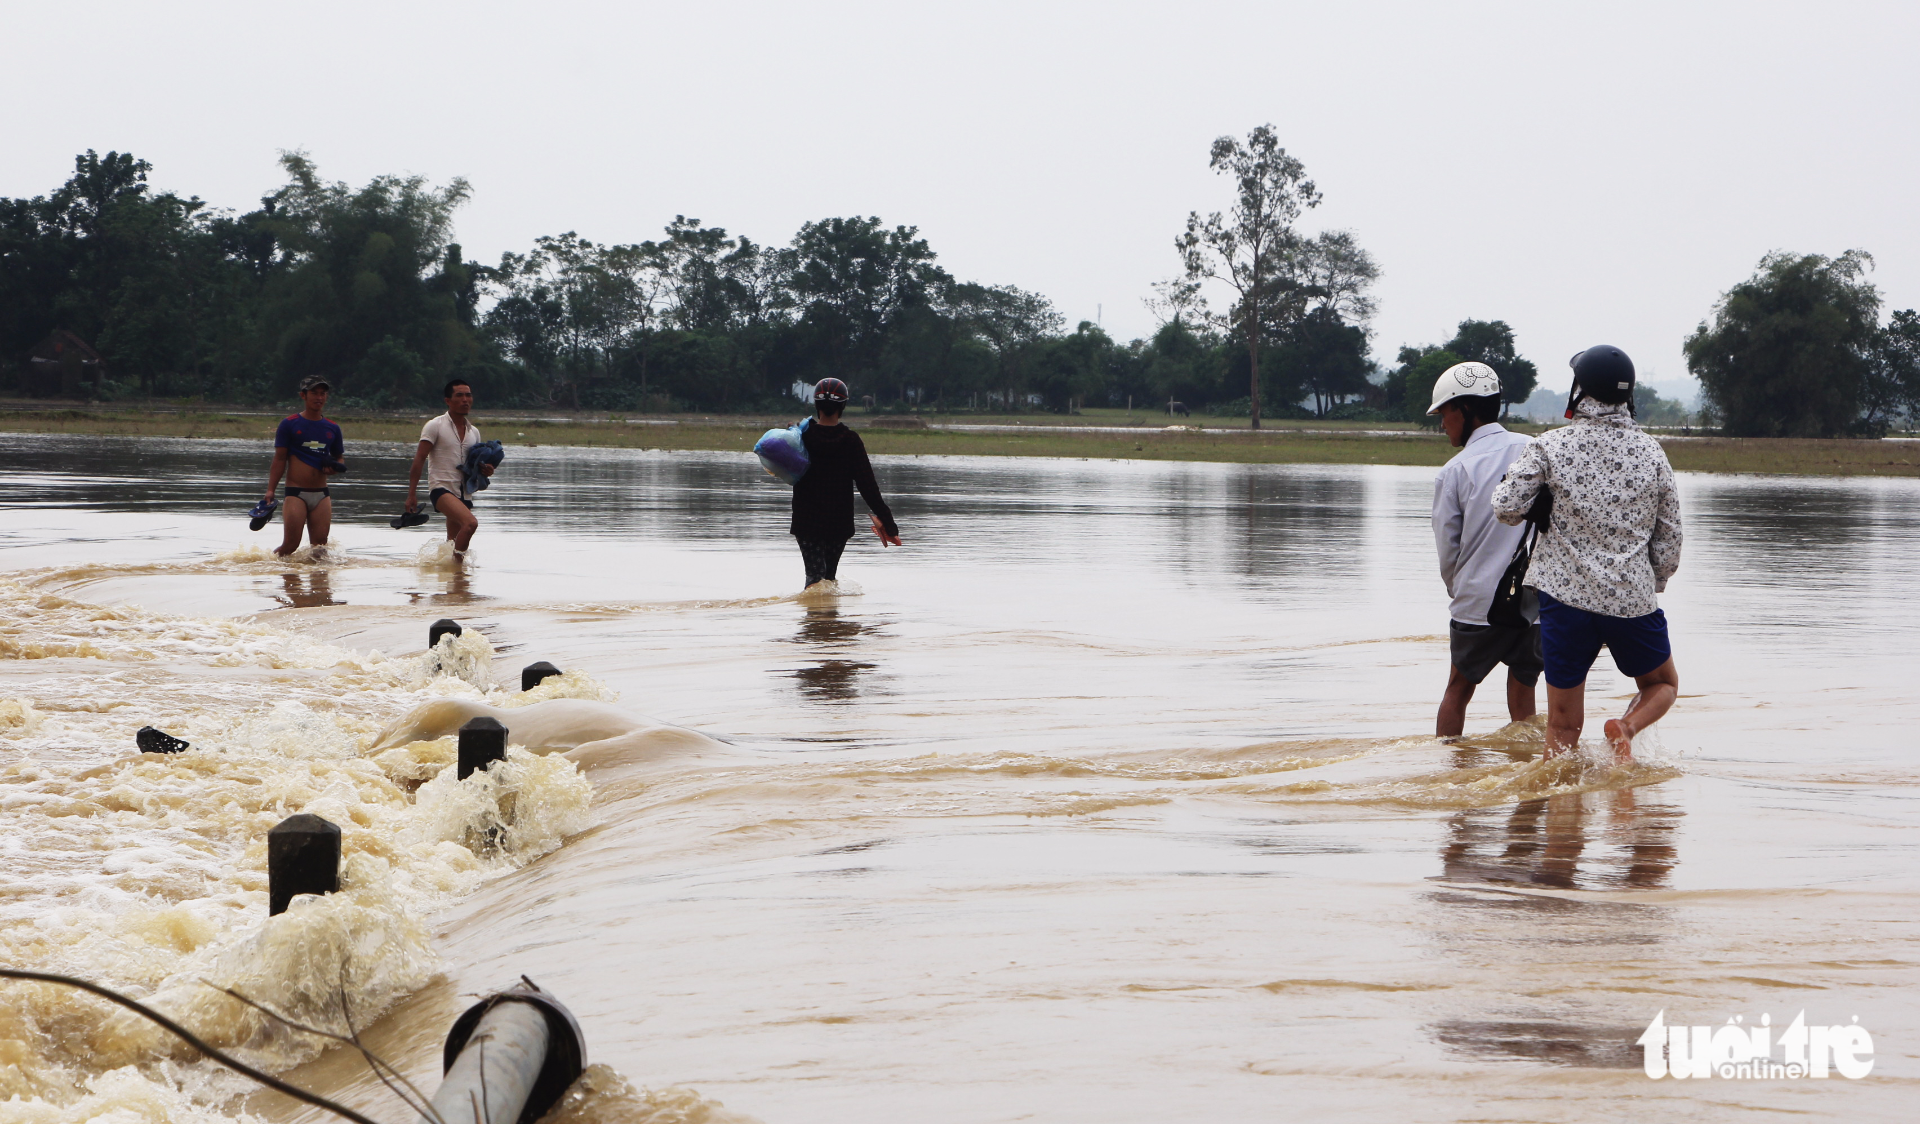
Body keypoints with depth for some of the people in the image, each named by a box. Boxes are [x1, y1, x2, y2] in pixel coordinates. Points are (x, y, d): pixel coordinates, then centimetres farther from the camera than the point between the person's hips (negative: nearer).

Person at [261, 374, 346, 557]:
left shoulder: (332, 429, 12)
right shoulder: (289, 424, -1)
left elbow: (340, 458, 22)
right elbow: (279, 459, -1)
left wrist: (335, 468, -2)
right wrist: (270, 491, -9)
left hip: (322, 494, 4)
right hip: (296, 492, -4)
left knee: (319, 545, -1)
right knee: (291, 544, -8)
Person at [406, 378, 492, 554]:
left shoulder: (474, 432, 16)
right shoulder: (435, 426, -2)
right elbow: (419, 460, -6)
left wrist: (485, 471, 1)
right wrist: (412, 494, -13)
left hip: (464, 493, 7)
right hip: (442, 488, -7)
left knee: (454, 543, 9)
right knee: (470, 523, -29)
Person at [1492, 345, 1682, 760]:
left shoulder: (1549, 447, -4)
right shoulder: (1651, 452, 2)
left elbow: (1506, 508, -8)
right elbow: (1669, 535, 7)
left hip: (1566, 596, -1)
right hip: (1634, 597, 1)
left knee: (1563, 726, 7)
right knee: (1663, 684, 23)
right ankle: (1627, 726, -5)